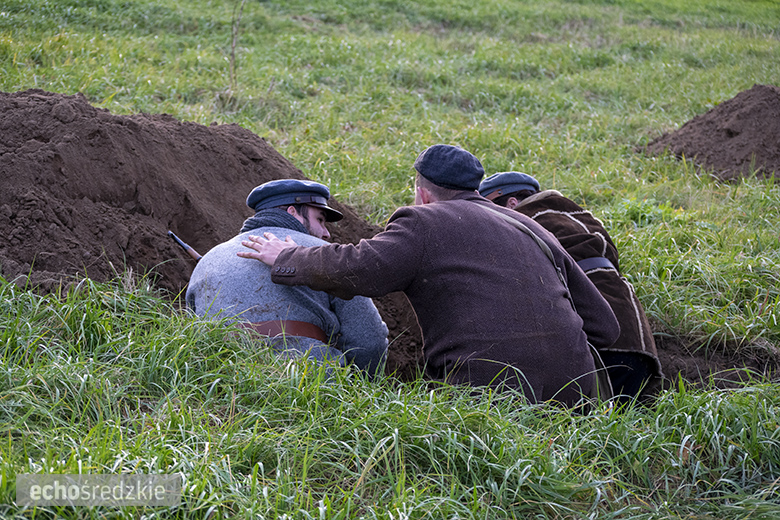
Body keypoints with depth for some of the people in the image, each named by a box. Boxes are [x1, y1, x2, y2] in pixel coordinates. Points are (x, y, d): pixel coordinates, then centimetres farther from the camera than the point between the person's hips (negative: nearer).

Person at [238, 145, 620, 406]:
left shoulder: (424, 222, 4)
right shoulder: (534, 231, 22)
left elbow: (356, 270, -13)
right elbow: (604, 327, 21)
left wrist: (288, 258, 4)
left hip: (489, 387, -7)